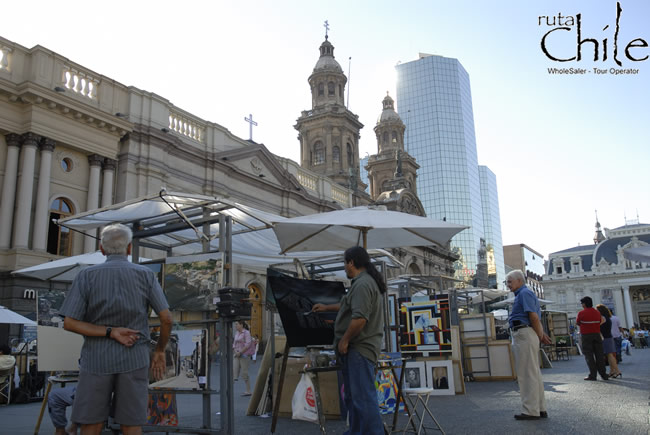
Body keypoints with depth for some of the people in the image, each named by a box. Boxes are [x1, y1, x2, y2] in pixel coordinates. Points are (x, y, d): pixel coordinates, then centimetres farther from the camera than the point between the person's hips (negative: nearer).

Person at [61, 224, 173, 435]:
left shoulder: (87, 275, 0)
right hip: (134, 359, 0)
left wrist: (110, 332, -9)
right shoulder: (145, 275, 0)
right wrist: (160, 350, 10)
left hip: (97, 359, 0)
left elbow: (69, 323, -7)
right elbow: (166, 319, -3)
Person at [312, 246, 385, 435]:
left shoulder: (362, 284, -18)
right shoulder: (367, 281, 17)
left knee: (363, 396, -7)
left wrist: (344, 340, -16)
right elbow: (349, 306, 33)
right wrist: (326, 307, 40)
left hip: (360, 348, -11)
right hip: (357, 348, 11)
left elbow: (359, 318, -27)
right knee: (352, 395, 17)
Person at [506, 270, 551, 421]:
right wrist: (542, 334, 17)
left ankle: (531, 411, -1)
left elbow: (534, 317, -17)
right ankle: (540, 409, 20)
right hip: (523, 336, 11)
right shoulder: (523, 294, 22)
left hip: (524, 334, -11)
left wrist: (540, 336, -9)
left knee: (527, 373, -6)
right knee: (534, 373, 13)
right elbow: (536, 317, 23)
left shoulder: (524, 293, -10)